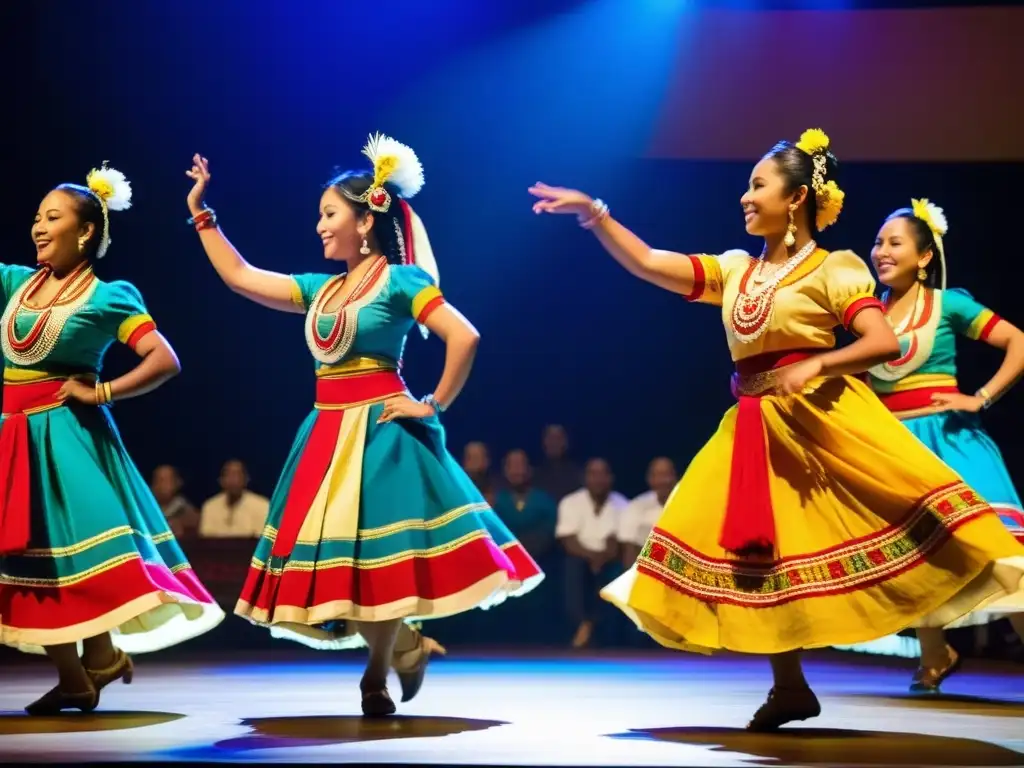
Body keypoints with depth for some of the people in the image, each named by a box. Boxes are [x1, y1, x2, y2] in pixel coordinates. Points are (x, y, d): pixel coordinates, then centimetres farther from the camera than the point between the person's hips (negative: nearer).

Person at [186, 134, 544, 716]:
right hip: (329, 432, 7)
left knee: (372, 550, -5)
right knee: (337, 555, 6)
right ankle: (405, 648, 23)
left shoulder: (400, 281, -8)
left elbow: (465, 337, -16)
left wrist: (433, 407, -13)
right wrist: (202, 214, 16)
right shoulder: (321, 289, 13)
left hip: (379, 430, -7)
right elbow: (240, 277, 17)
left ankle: (378, 678, 7)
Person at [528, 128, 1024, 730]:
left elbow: (886, 344, -12)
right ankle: (790, 688, 14)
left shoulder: (832, 269, -3)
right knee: (757, 551, 6)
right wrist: (593, 213, 3)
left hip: (824, 416, -6)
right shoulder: (735, 271, 14)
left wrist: (815, 365, -24)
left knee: (903, 497, -21)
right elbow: (648, 264, 10)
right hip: (757, 428, 6)